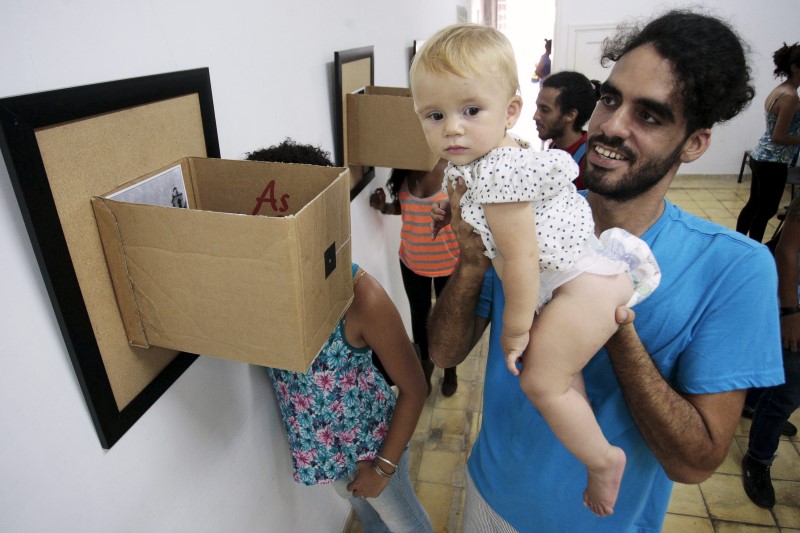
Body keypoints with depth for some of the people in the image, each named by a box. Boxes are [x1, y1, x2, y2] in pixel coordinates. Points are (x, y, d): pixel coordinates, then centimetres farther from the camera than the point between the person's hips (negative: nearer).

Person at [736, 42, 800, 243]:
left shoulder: (779, 90, 9)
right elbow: (778, 136, -19)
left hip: (760, 157, 9)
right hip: (772, 163, -9)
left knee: (754, 204, 17)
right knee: (767, 210, 3)